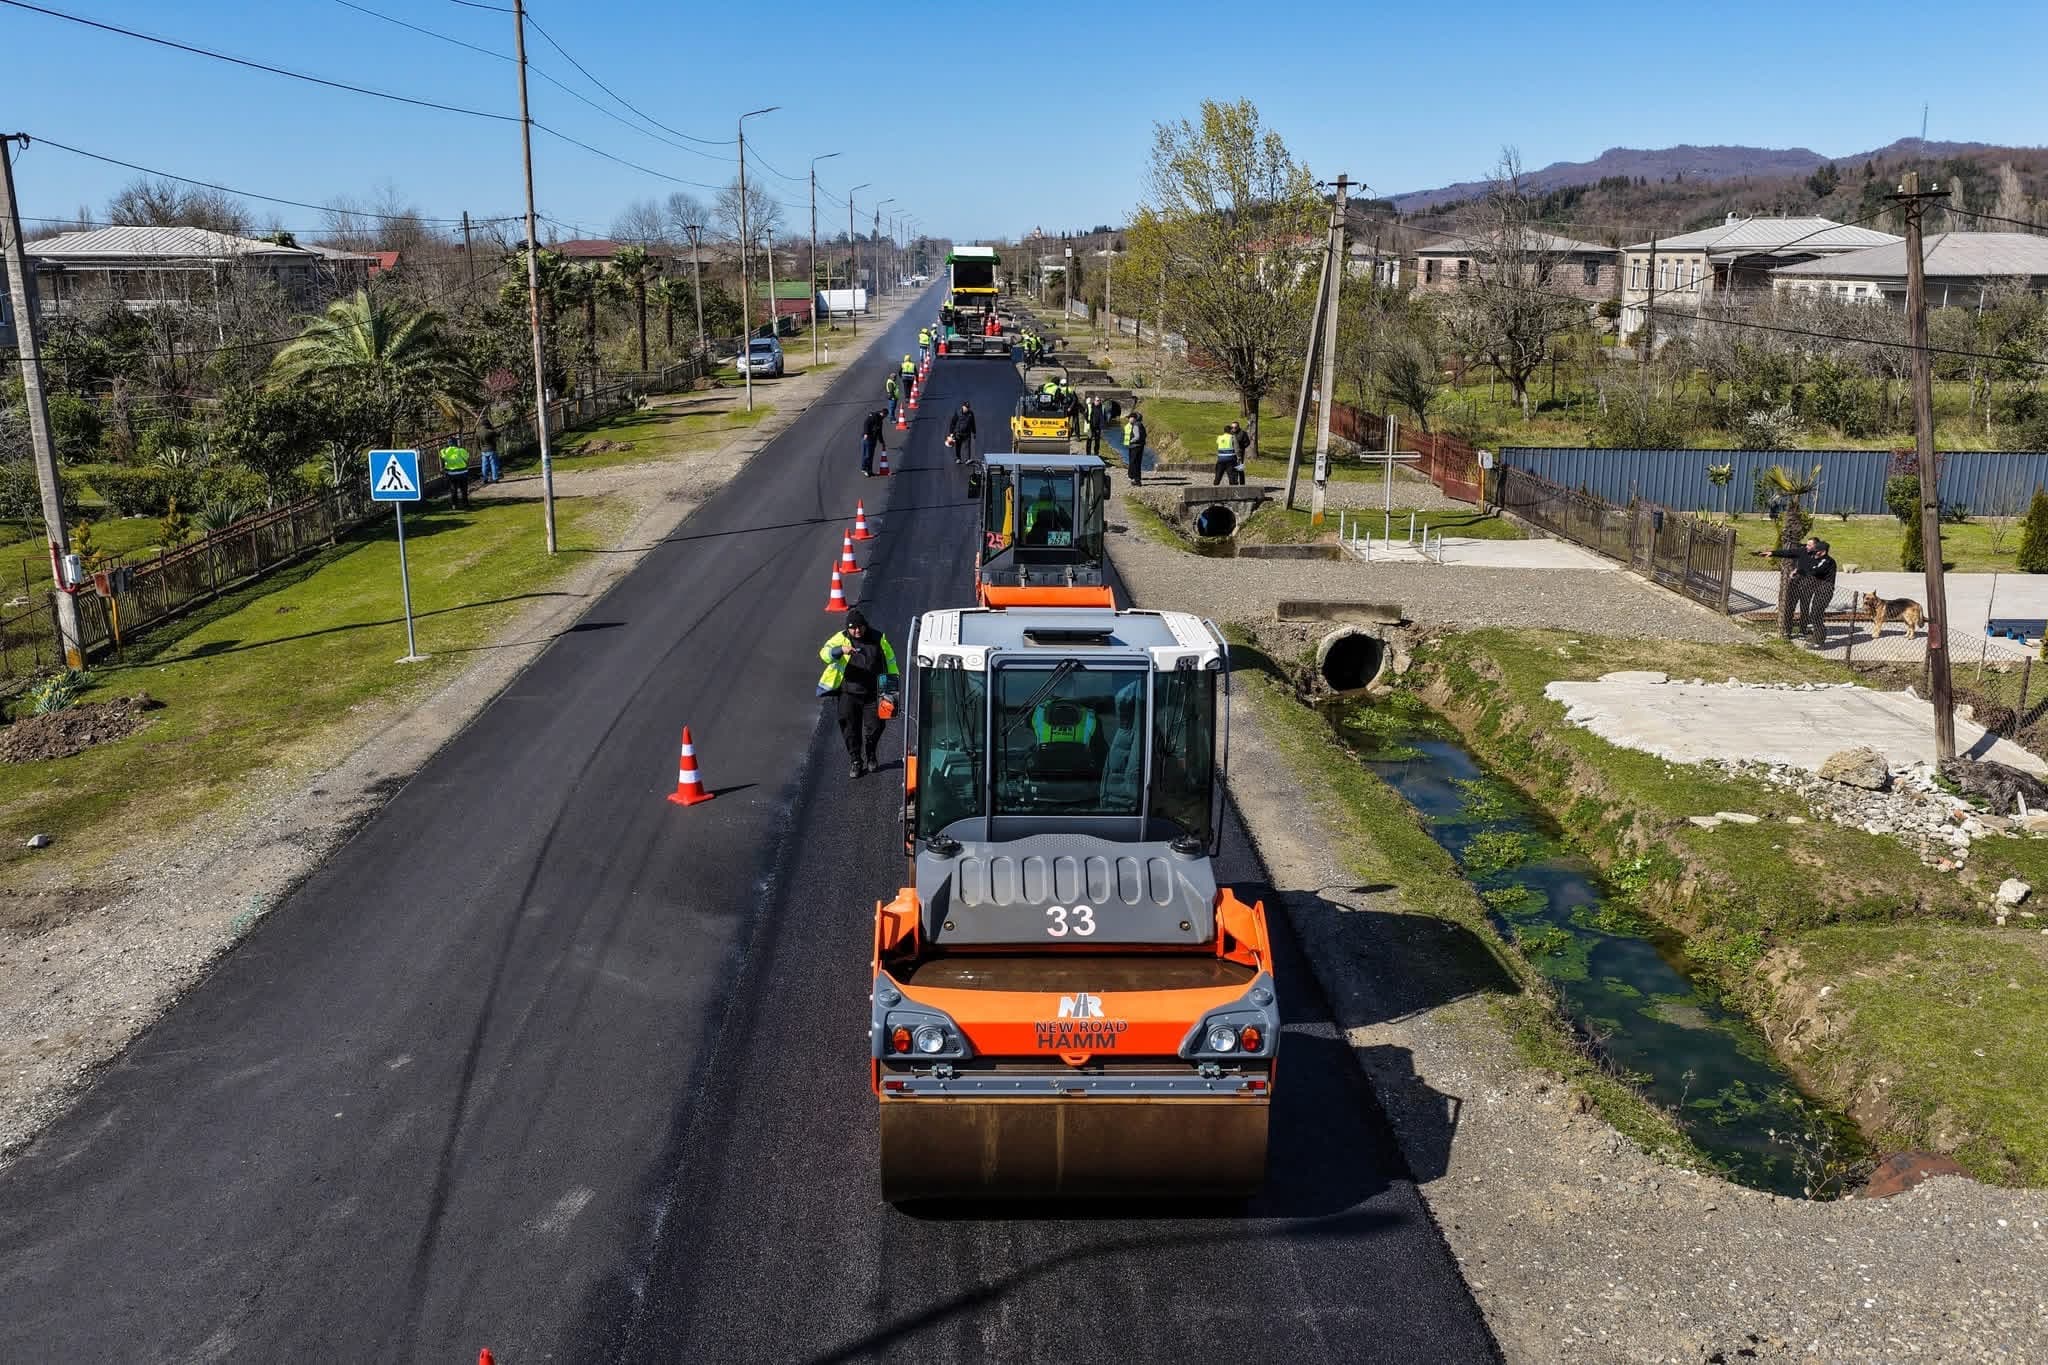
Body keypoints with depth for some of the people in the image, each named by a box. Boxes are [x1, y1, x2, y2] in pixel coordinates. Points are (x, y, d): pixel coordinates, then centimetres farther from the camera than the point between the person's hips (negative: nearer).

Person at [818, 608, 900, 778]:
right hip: (849, 694, -1)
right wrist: (841, 650, -38)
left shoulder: (878, 638, 2)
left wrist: (893, 685, 8)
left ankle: (870, 756, 31)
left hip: (873, 694, 1)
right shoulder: (841, 638, -3)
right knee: (850, 729, 3)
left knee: (875, 727, 3)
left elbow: (890, 660, 12)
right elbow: (824, 653, -19)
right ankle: (856, 762, 21)